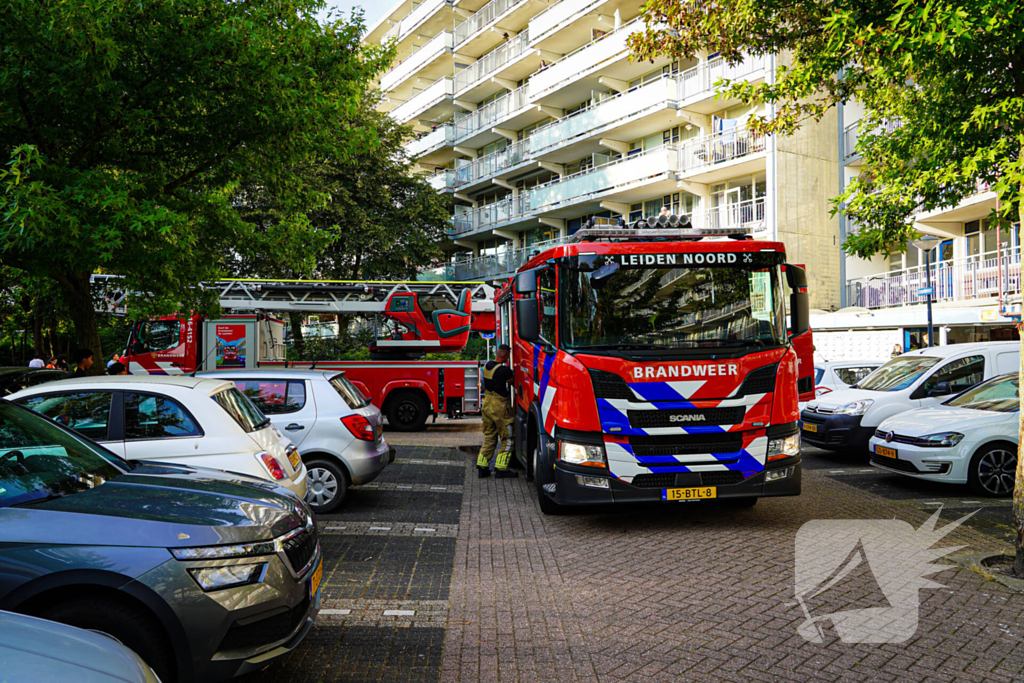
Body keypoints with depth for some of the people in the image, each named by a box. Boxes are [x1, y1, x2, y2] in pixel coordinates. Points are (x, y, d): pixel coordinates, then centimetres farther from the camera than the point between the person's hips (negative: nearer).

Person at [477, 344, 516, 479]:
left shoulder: (487, 365, 4)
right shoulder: (504, 370, -21)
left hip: (487, 403, 8)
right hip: (500, 406, -8)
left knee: (489, 437, 16)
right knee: (507, 439, 4)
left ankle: (482, 467, 15)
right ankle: (501, 468, 5)